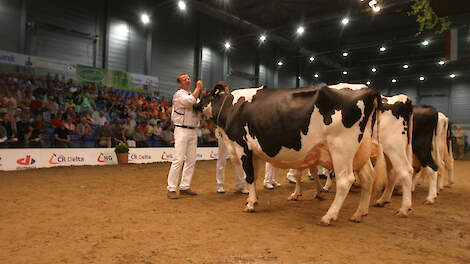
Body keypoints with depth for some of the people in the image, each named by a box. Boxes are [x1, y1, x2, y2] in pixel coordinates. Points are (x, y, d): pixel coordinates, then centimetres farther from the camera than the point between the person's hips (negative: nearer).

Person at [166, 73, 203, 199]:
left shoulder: (193, 95, 19)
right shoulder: (179, 94, -5)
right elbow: (190, 101, -23)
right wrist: (198, 88, -12)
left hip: (193, 131, 8)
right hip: (182, 130, -8)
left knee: (191, 160, 8)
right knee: (178, 160, -10)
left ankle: (185, 187, 16)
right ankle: (171, 189, -5)